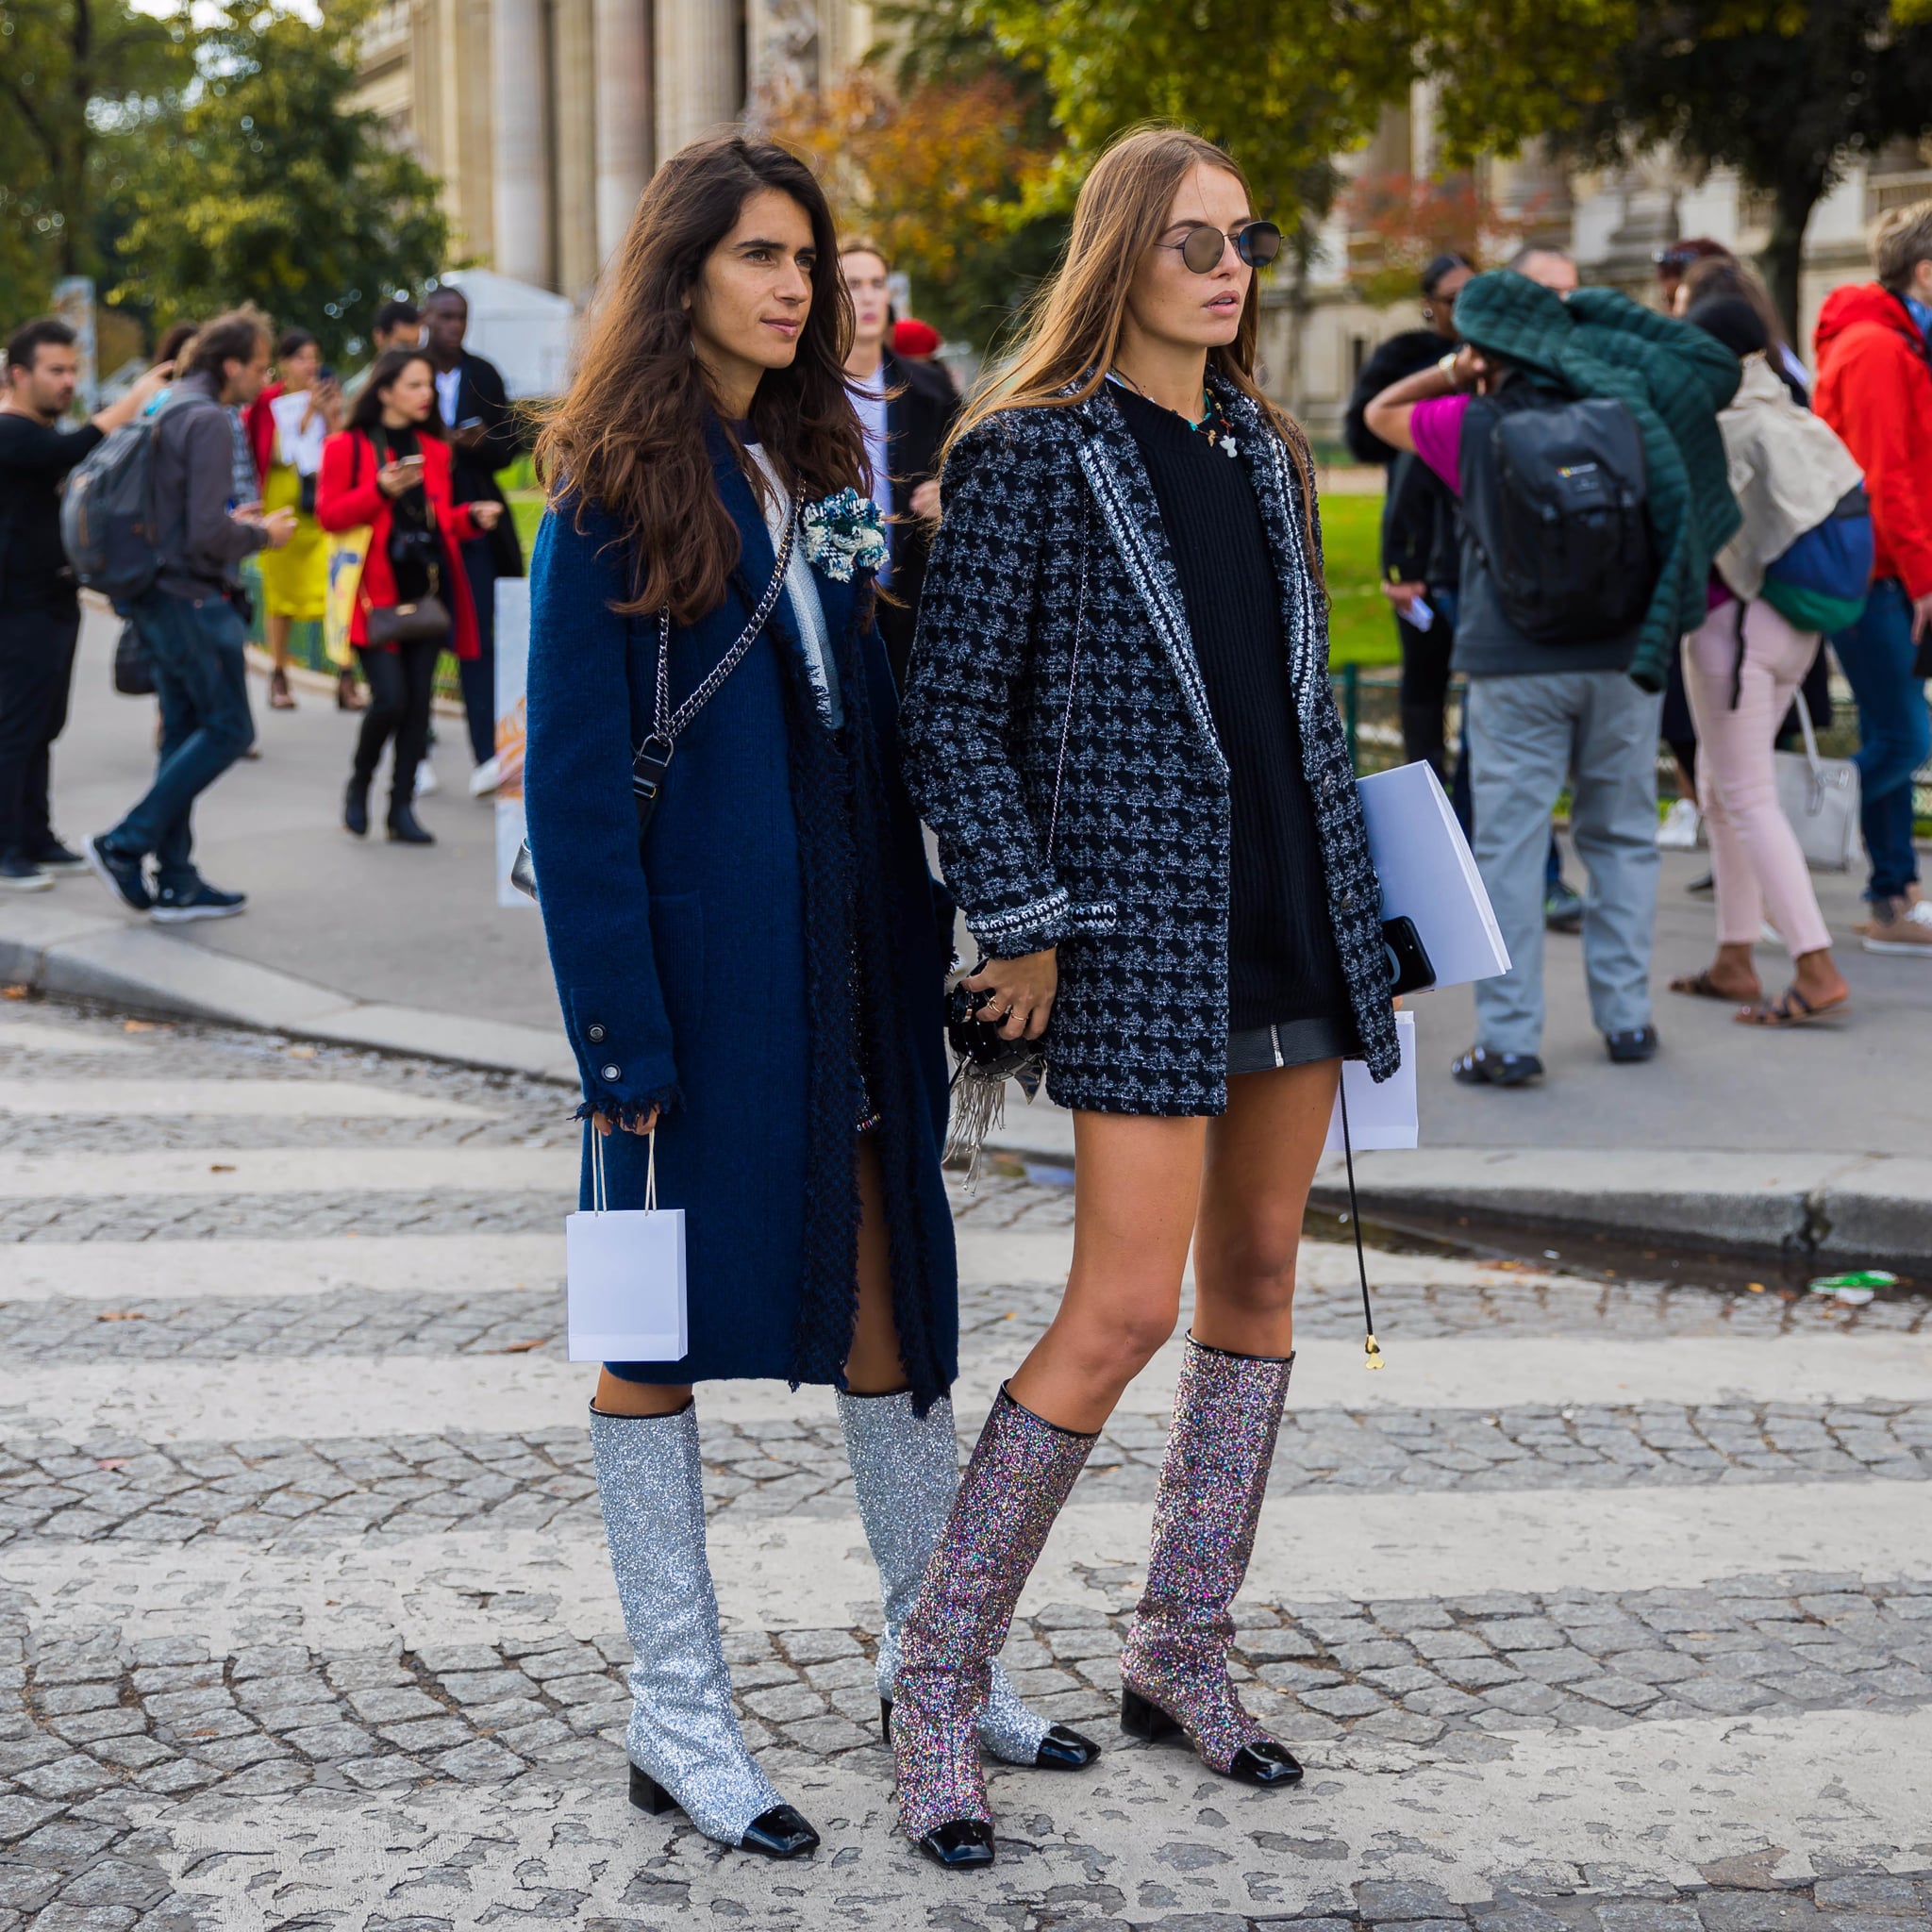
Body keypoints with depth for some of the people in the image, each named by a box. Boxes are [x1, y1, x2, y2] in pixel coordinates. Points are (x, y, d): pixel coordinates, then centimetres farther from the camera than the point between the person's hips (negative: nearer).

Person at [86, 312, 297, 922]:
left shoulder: (170, 411, 13)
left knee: (184, 734, 12)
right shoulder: (209, 421, -16)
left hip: (157, 597, 10)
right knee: (228, 729, -1)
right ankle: (126, 845, -3)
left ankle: (176, 882, 13)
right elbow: (206, 536, -23)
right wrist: (261, 535, -6)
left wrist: (228, 521, 16)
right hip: (193, 599, -10)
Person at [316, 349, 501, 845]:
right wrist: (382, 491, -20)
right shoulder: (349, 446, -1)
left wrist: (472, 518, 2)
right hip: (377, 590, -5)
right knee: (390, 698, -14)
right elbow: (329, 515, -7)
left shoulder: (433, 449, 15)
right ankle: (358, 787, 11)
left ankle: (402, 808, 7)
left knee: (419, 700, 0)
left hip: (427, 587, 5)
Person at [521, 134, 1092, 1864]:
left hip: (848, 961, 6)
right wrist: (620, 1032, -16)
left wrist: (926, 946, 8)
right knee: (664, 1315, 4)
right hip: (694, 966, -6)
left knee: (886, 1291, 11)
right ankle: (679, 1720, 13)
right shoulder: (617, 492, -7)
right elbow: (575, 783, -11)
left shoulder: (818, 470, 13)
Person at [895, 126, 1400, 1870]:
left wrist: (1352, 889, 15)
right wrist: (1024, 926, -12)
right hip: (1140, 920, -7)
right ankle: (939, 1685, 3)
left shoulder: (1264, 449, 14)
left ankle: (1184, 1649, 25)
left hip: (1294, 907, 7)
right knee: (1124, 1310, -10)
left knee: (1259, 1277, 10)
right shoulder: (1033, 451, -6)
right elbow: (956, 716, -8)